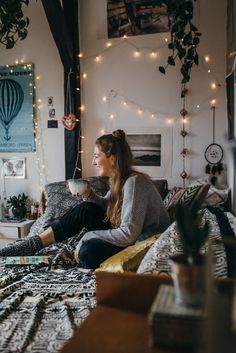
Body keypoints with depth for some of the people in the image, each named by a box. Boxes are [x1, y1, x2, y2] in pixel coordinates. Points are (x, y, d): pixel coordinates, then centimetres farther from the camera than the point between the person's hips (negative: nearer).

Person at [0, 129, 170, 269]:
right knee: (85, 209, -1)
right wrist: (89, 194, -7)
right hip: (128, 237, 8)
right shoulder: (120, 179, 1)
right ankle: (33, 244, 3)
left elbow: (128, 235, -30)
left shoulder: (134, 182, -26)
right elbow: (106, 206, 13)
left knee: (90, 250, -30)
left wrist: (87, 237, -20)